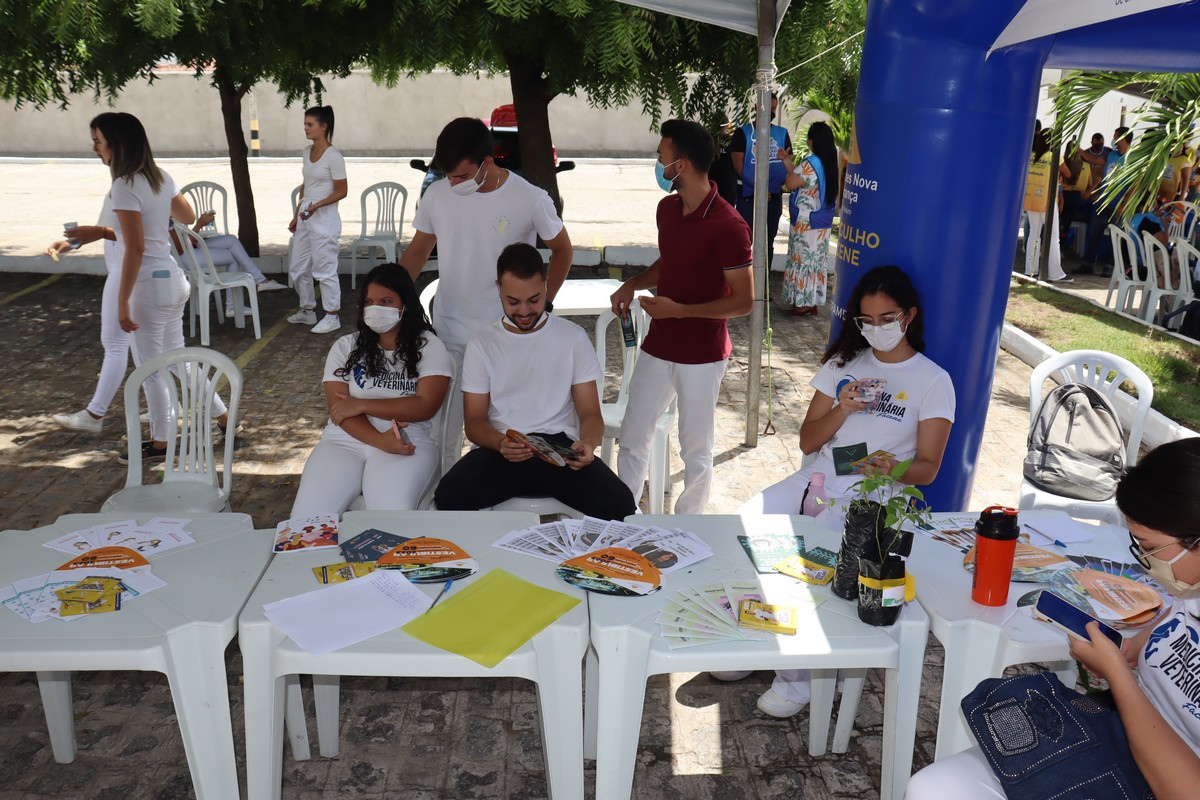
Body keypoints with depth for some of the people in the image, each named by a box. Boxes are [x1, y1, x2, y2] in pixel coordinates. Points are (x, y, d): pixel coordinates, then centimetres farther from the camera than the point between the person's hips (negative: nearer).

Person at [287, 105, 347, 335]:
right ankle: (308, 310, 27)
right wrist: (296, 215, 17)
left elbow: (342, 191, -14)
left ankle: (332, 316, 7)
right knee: (297, 268, 13)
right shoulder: (307, 151, 10)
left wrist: (317, 205, -25)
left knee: (325, 269, -3)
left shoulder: (333, 156, -13)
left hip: (323, 219, -9)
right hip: (305, 219, 9)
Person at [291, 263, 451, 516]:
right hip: (346, 440, 3)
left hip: (407, 442, -2)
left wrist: (361, 404, -8)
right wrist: (378, 440, -16)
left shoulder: (429, 347, 6)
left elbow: (425, 406, -7)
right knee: (307, 519, -20)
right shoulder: (345, 346, 13)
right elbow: (339, 407, 2)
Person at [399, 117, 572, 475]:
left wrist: (543, 304, -2)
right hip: (447, 334, 2)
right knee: (442, 428, 9)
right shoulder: (437, 195, -4)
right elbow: (418, 250, 10)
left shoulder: (530, 199, -12)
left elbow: (562, 250, 4)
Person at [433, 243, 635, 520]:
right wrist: (501, 443, -19)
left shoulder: (573, 337, 8)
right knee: (448, 496, -32)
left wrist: (588, 443, -18)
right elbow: (474, 421, 6)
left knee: (619, 504, -29)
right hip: (499, 451, 0)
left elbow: (590, 413, 7)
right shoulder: (481, 342, 8)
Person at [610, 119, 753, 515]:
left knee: (695, 451, 10)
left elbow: (743, 301, -18)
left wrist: (679, 310, -23)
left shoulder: (727, 226, -20)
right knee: (632, 437, 14)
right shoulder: (667, 208, 4)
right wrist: (634, 284, 1)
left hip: (701, 355, -7)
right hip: (657, 347, 7)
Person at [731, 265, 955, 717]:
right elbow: (807, 442, 11)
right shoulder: (843, 364, 15)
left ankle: (798, 675, -13)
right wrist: (842, 409, -7)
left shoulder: (933, 381, 3)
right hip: (816, 481, 5)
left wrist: (893, 469, -23)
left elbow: (928, 468, -1)